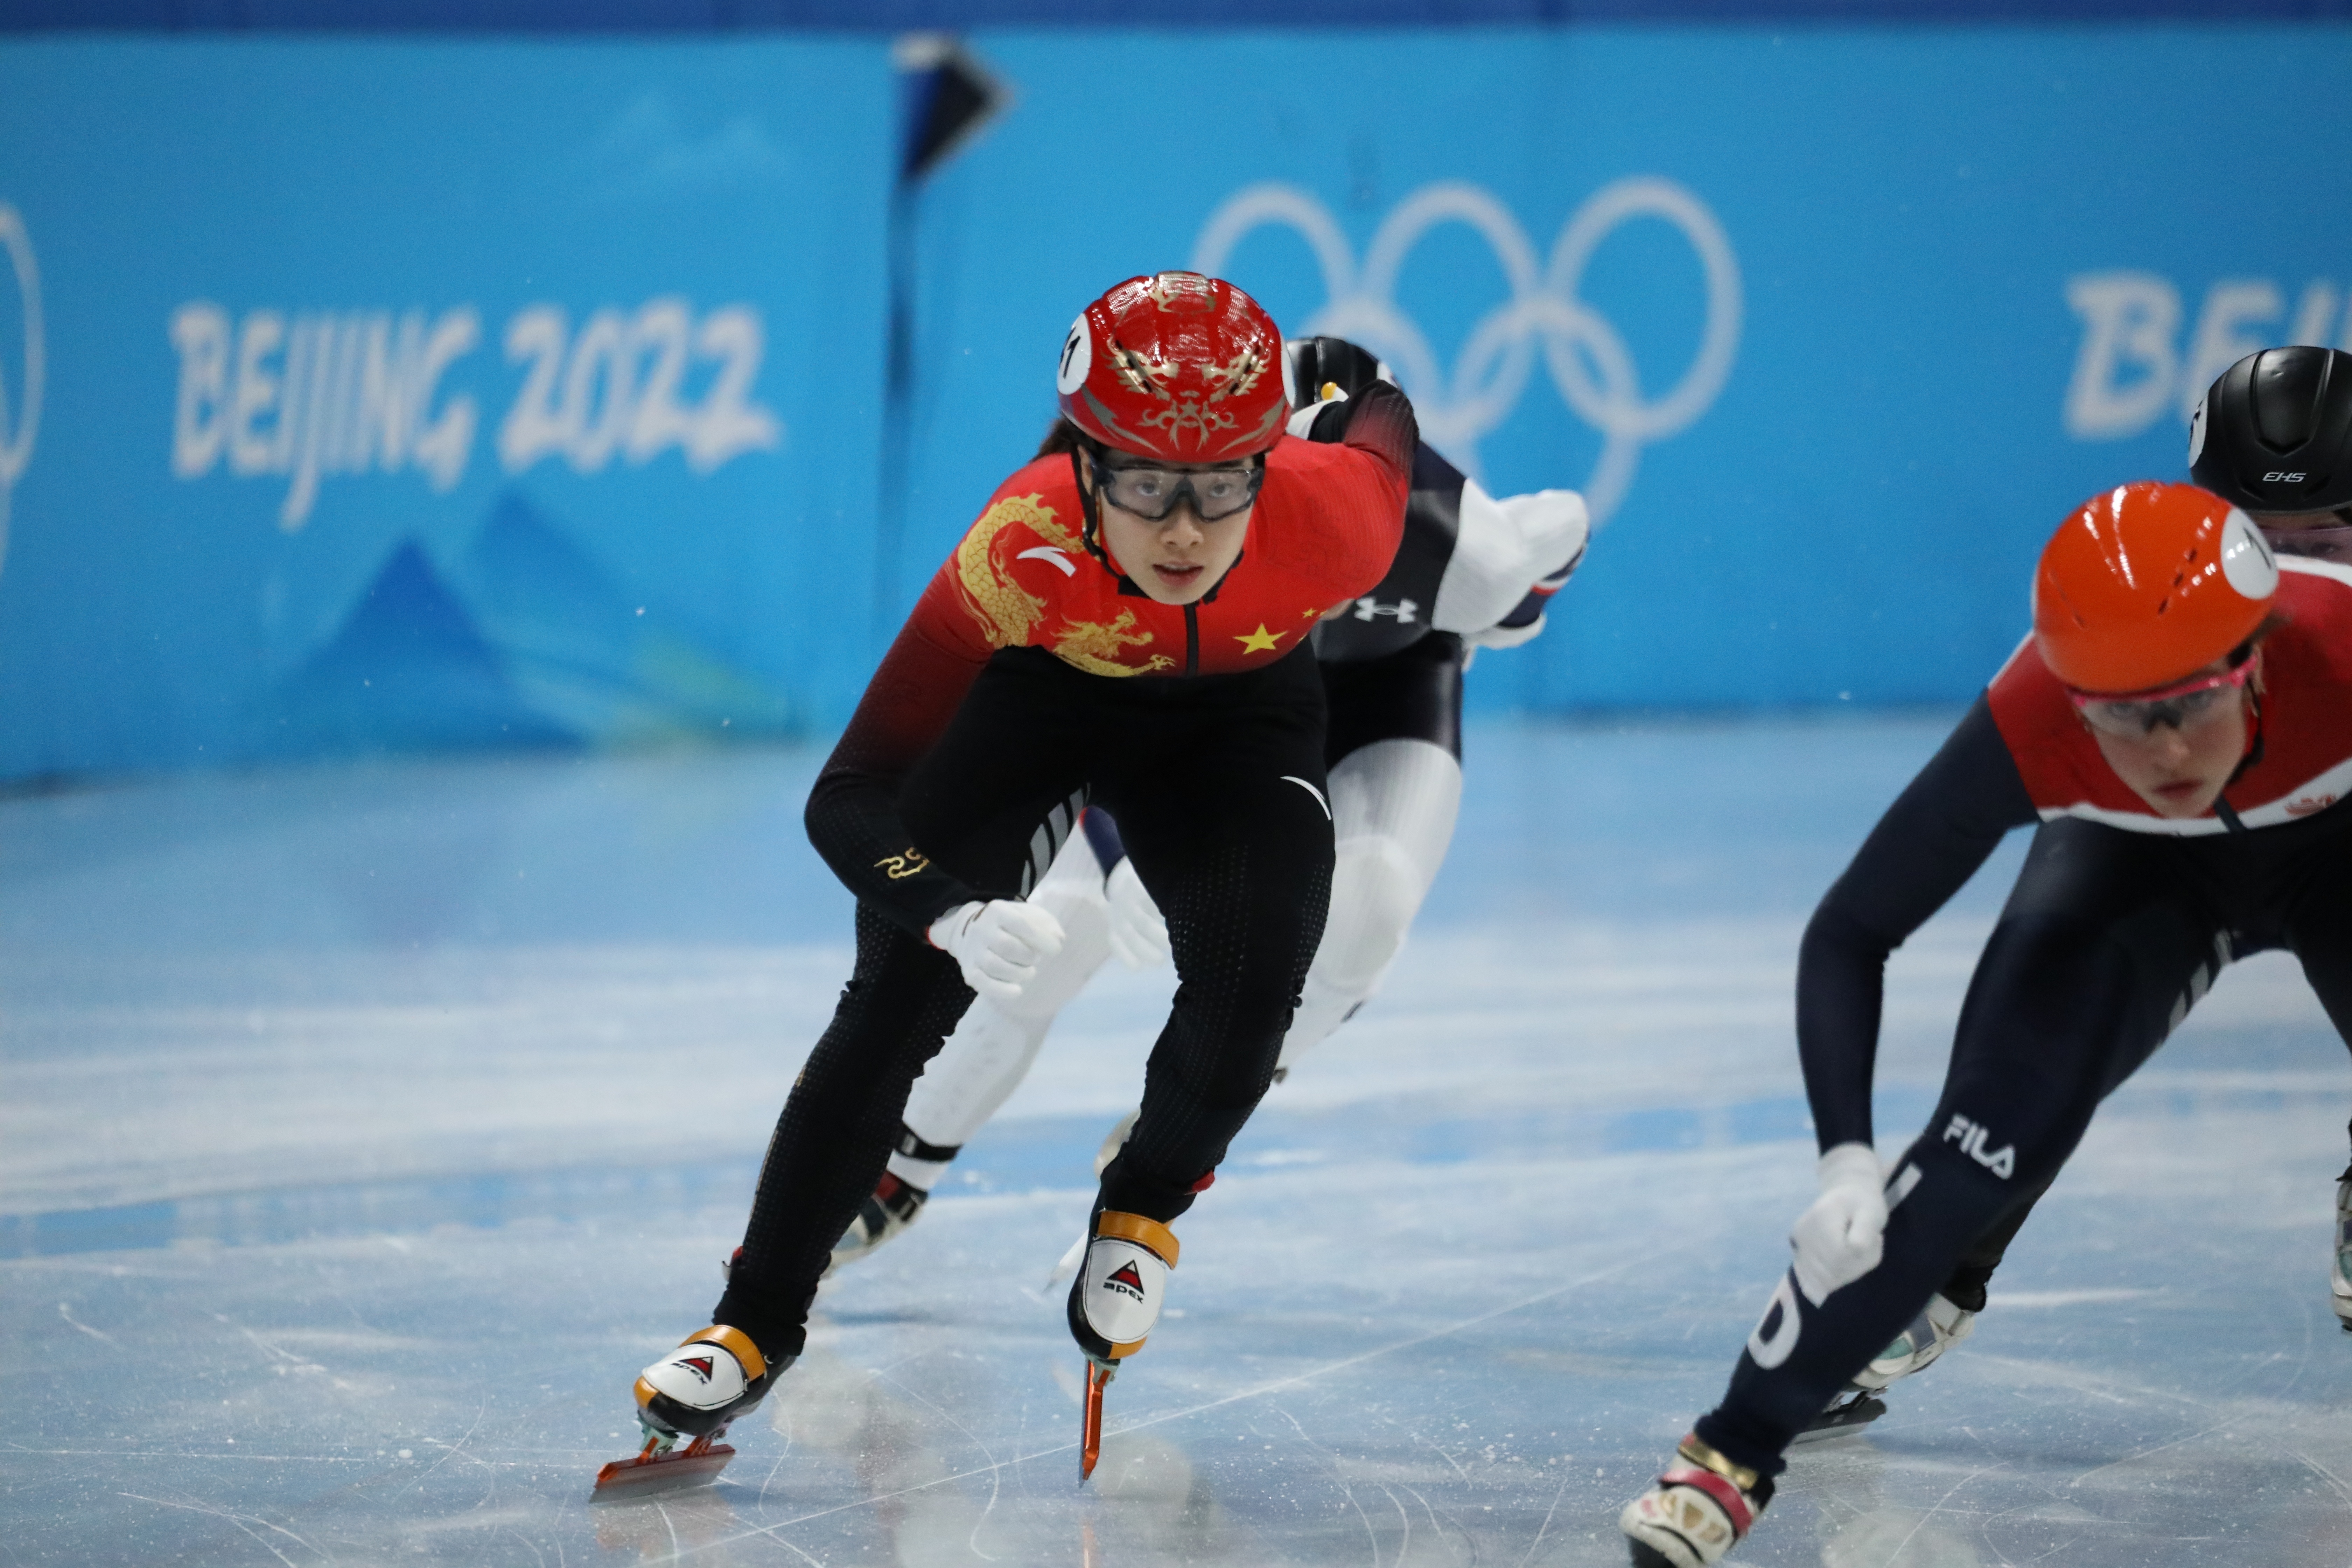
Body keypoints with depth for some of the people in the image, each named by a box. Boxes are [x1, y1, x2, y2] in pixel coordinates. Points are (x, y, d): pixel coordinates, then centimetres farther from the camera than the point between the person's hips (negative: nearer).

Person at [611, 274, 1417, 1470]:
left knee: (1249, 981, -23)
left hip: (1239, 710, 1)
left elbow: (1381, 421, -10)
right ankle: (759, 1321, -1)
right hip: (1040, 690, -1)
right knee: (900, 990, -15)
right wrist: (955, 917, -55)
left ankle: (1142, 1212, 10)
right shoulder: (1022, 551, -41)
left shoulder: (1332, 515, -38)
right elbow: (850, 796, -38)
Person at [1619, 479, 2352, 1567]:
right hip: (2136, 865, 0)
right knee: (1991, 1138, -16)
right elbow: (1849, 934, -24)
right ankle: (1733, 1454, -9)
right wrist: (1847, 1155, -34)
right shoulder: (2027, 730, -36)